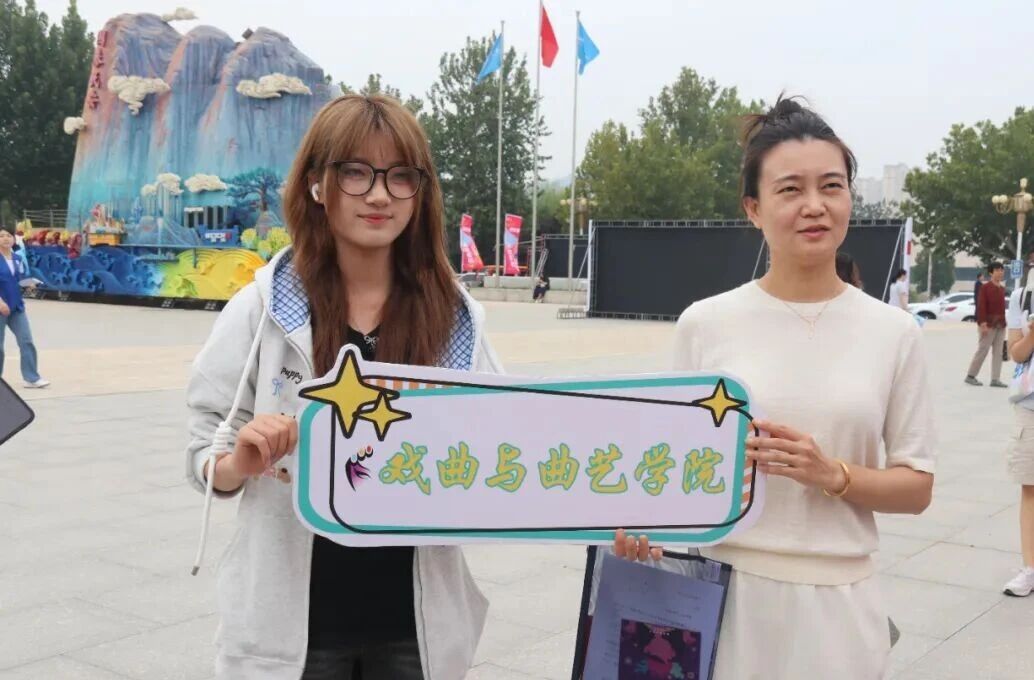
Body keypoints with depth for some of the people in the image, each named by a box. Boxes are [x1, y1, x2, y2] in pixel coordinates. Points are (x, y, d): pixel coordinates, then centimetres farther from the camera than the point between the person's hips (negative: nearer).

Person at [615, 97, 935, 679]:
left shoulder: (894, 332, -1)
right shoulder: (706, 323, -3)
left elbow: (916, 487, 2)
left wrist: (833, 475, -15)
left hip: (838, 602, 1)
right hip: (726, 590, 0)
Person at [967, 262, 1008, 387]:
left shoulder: (1002, 289, 12)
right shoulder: (985, 287, -8)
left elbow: (1002, 307, 15)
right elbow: (981, 306, -12)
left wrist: (1004, 322, 12)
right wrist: (982, 323, -19)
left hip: (1001, 324, 7)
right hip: (989, 324, -7)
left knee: (998, 352, 5)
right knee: (982, 350, -3)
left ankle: (995, 379, 7)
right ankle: (970, 376, 7)